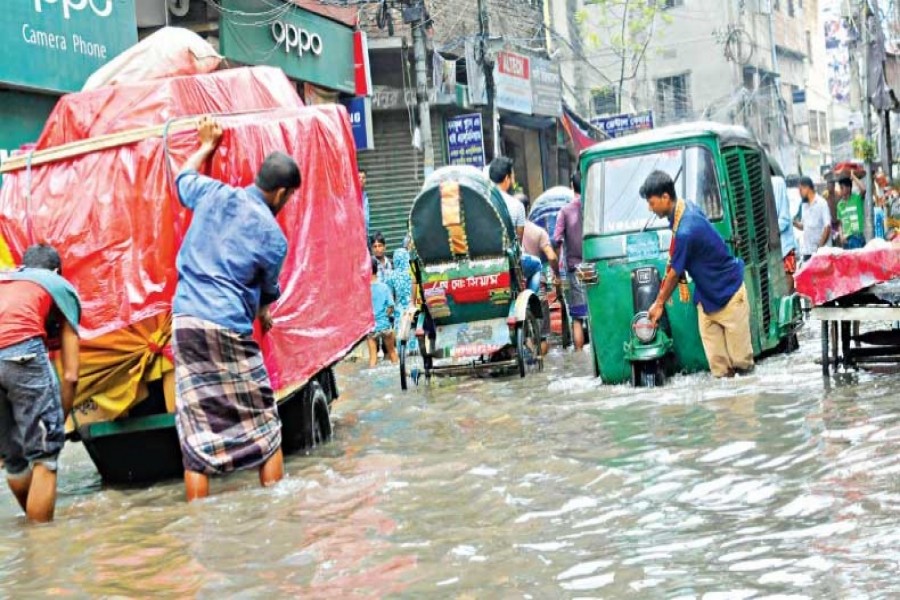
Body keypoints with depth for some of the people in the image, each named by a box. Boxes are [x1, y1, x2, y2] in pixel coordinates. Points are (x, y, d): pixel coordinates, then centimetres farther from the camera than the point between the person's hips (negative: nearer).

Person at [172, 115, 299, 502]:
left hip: (186, 321, 4)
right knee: (264, 424, 12)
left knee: (196, 433, 4)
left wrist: (206, 145, 44)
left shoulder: (213, 194, 5)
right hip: (230, 329, -4)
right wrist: (263, 314, 35)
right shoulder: (274, 236, -3)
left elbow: (183, 179, 29)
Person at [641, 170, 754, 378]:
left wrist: (659, 303, -4)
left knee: (739, 354, -1)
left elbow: (675, 272, -17)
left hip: (728, 291, -9)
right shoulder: (686, 206, -3)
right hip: (707, 293, 9)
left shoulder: (686, 231, -30)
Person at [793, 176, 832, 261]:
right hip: (807, 251, 6)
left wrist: (820, 246, -15)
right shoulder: (804, 205, 13)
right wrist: (795, 223, -1)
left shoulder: (821, 203, -7)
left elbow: (827, 227, -11)